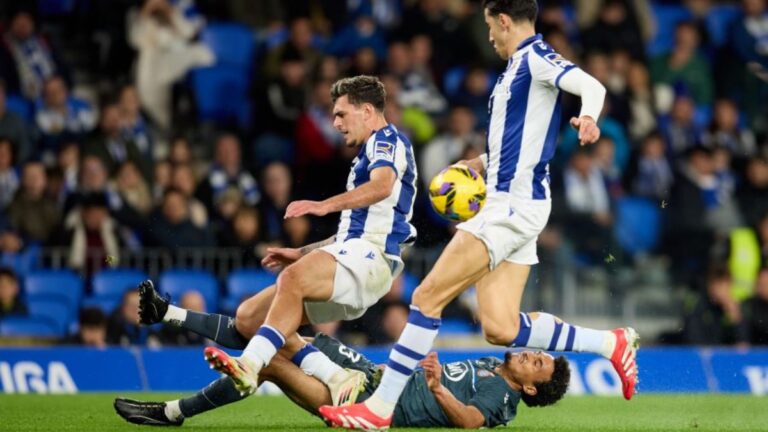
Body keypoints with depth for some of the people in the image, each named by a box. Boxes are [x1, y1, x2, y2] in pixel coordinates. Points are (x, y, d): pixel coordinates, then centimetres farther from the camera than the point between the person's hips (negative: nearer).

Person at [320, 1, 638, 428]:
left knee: (429, 296, -10)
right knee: (500, 329, 2)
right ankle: (610, 343, 10)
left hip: (513, 204, -10)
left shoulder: (535, 56, -9)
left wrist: (588, 117, -46)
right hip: (509, 204, 10)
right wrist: (479, 163, 34)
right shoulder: (519, 65, 20)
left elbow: (591, 85, -26)